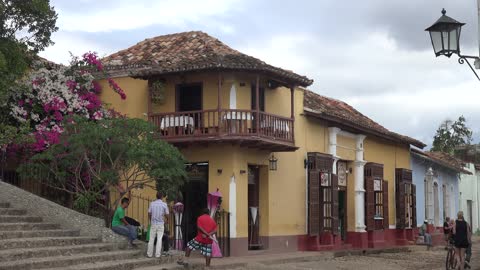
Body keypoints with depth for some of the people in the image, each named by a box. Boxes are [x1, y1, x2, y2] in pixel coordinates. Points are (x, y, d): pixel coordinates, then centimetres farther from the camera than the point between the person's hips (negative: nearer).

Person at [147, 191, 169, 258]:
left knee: (151, 239, 7)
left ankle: (149, 254, 9)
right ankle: (157, 254, 0)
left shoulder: (152, 203, -1)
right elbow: (167, 214, -3)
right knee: (159, 239, 2)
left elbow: (149, 214, 3)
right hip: (161, 224, -2)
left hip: (153, 223, 2)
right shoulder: (164, 204, -7)